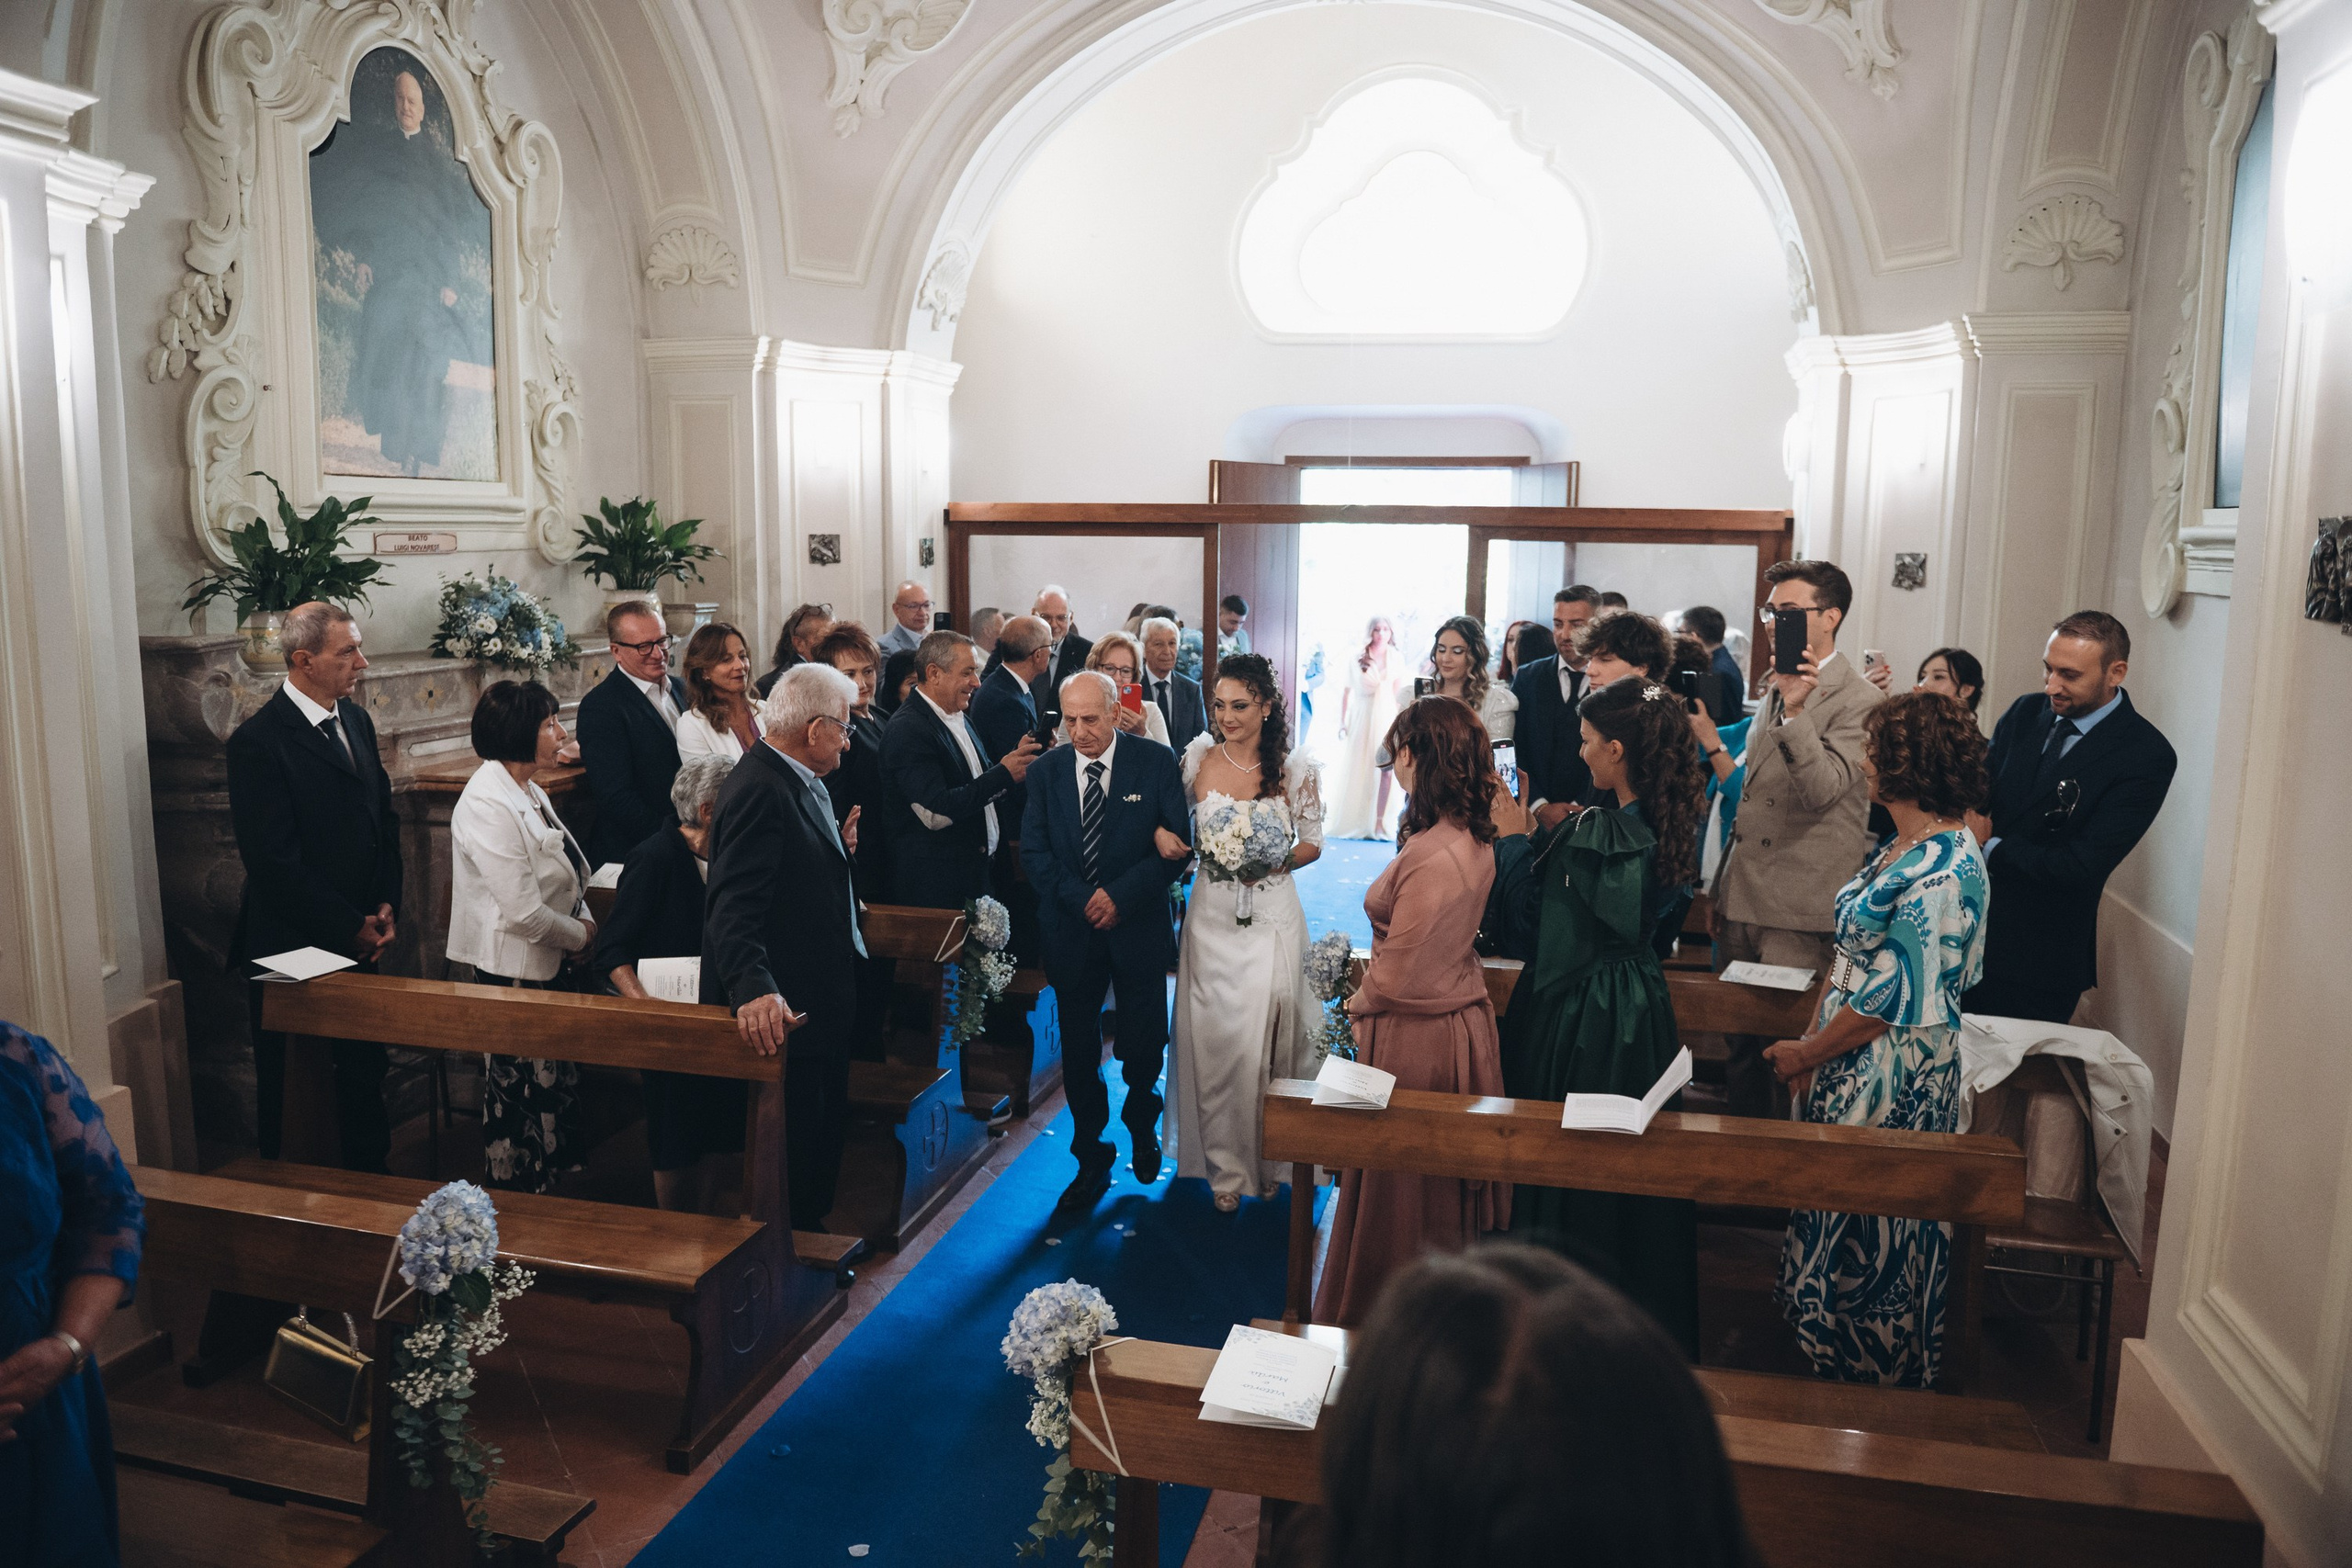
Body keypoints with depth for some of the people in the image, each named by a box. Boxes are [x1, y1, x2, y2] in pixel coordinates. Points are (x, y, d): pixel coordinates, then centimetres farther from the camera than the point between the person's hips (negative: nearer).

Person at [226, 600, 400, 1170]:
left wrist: (387, 906, 1)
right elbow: (274, 862, -18)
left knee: (364, 1071, 16)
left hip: (361, 939, 6)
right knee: (289, 1094, 9)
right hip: (294, 947, -6)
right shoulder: (258, 742, -16)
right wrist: (351, 928, -14)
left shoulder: (356, 719, 7)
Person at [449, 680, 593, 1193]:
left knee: (558, 1088, 18)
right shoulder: (486, 806, -22)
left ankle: (557, 1185, 32)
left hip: (548, 967, 10)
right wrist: (582, 935, -9)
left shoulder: (529, 793, 9)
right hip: (512, 974, -10)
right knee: (523, 1100, 3)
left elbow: (563, 879, 19)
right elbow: (524, 913, -25)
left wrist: (583, 922, 1)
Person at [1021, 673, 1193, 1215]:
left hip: (1139, 927, -1)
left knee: (1144, 1044, 10)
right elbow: (1035, 851, -1)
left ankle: (1141, 1123, 41)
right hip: (1071, 929, 1)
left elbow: (1177, 843, -8)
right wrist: (1082, 900, -14)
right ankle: (1092, 1161, 22)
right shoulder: (1046, 771, 1)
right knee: (1079, 1052, 7)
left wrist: (1121, 896, -17)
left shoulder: (1157, 762, -6)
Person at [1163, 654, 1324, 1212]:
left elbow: (1312, 843, 3)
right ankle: (1226, 1167, 21)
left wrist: (1273, 862, -15)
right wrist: (1160, 832, -10)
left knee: (1267, 1035, 1)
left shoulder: (1295, 768, -5)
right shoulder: (1197, 757, 0)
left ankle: (1268, 1158, 24)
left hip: (1271, 918, -2)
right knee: (1214, 1038, 5)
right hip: (1212, 913, 2)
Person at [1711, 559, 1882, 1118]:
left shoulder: (1858, 701, -9)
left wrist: (1795, 711, -31)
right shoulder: (1774, 687, 16)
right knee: (1740, 1045, 12)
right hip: (1743, 904, 7)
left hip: (1800, 914, -7)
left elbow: (1820, 791, -21)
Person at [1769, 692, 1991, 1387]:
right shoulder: (1907, 847, 6)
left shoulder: (1939, 876, -24)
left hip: (1894, 1081, -9)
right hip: (1854, 1063, 9)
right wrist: (1813, 1042, 6)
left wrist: (1806, 1054, -10)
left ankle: (1875, 1373, 27)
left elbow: (1892, 999, -22)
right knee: (1841, 1209, 19)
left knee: (1869, 1225, 7)